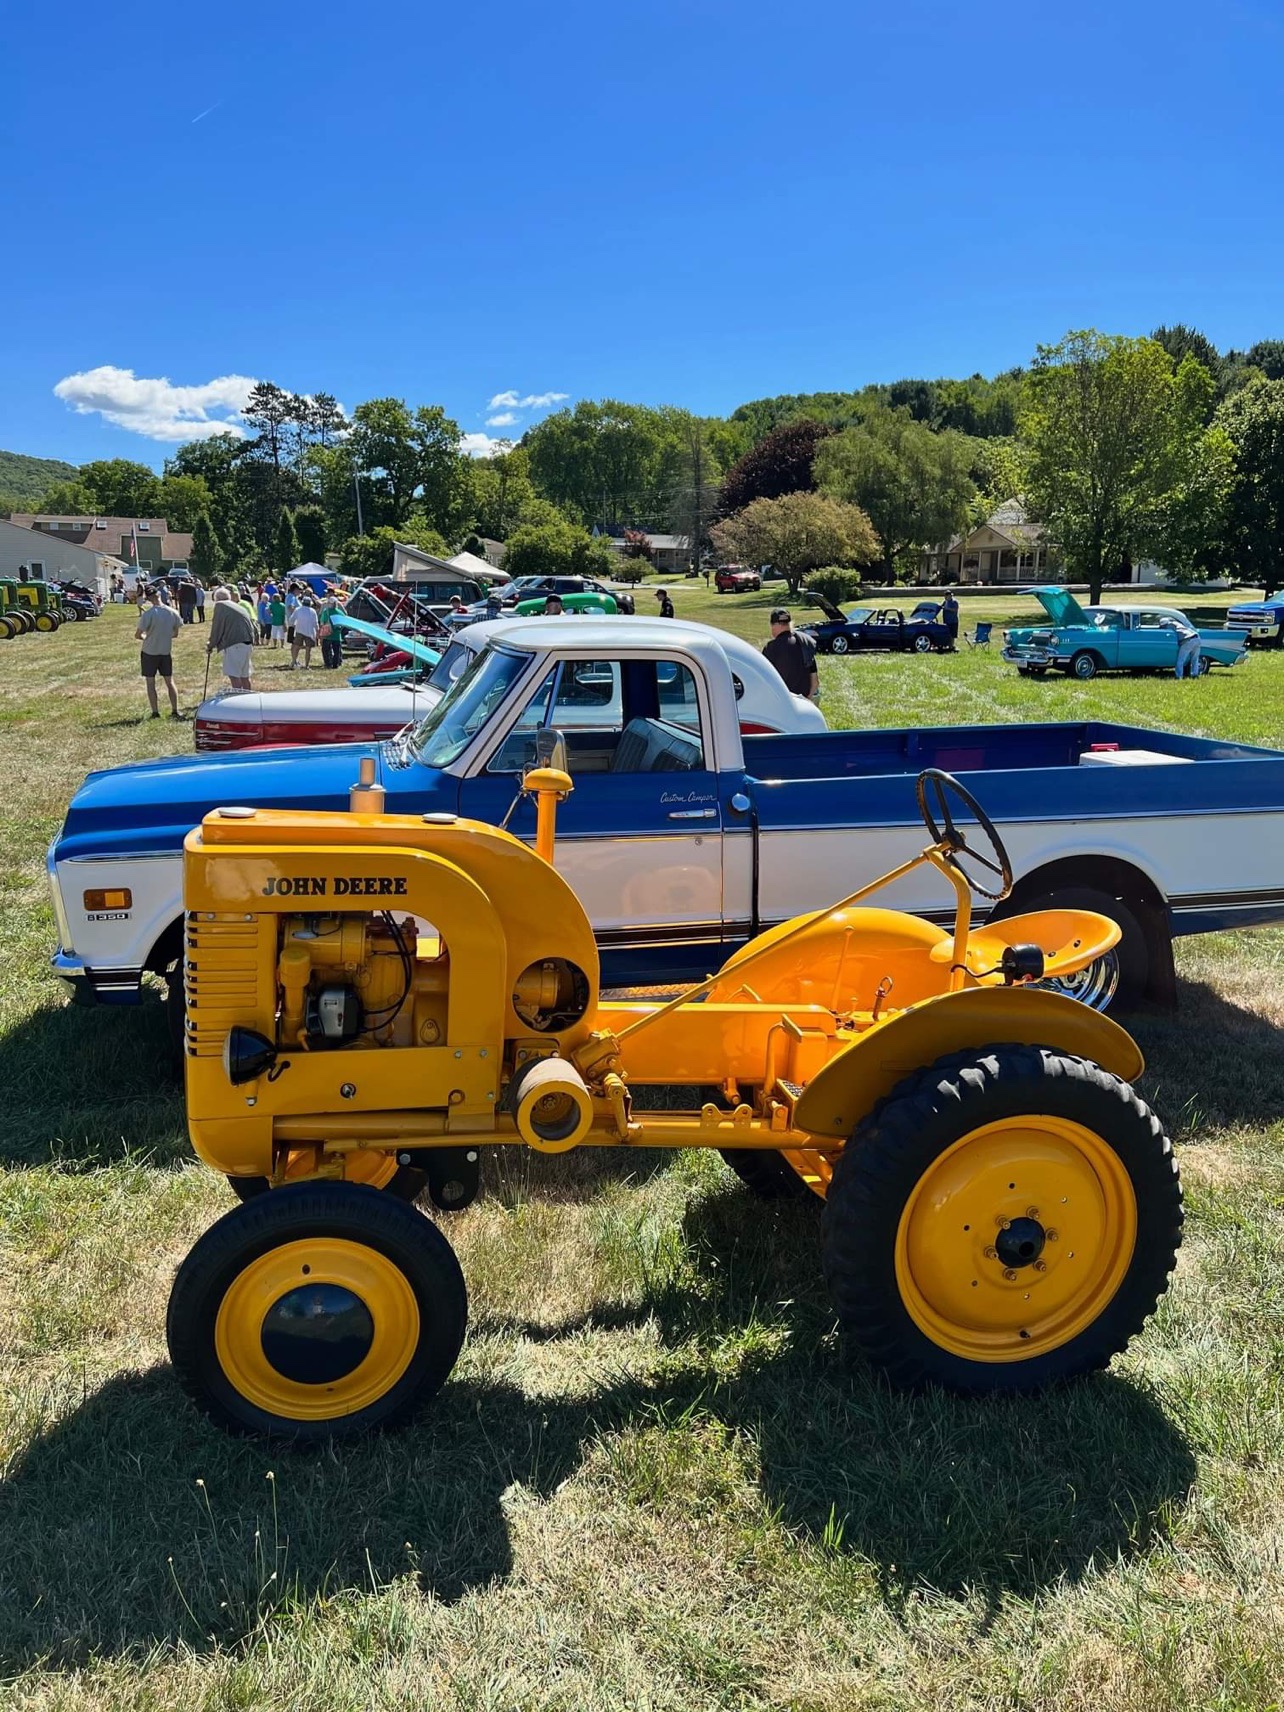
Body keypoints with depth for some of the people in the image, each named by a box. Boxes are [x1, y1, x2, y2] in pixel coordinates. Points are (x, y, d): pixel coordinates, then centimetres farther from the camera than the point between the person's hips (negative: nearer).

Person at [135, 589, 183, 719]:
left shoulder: (148, 614, -19)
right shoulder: (172, 612, -6)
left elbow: (138, 635, -14)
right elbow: (175, 633, 5)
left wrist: (145, 638, 6)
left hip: (149, 652, -3)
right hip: (166, 652, 3)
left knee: (150, 683, 7)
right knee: (170, 682, 13)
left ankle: (155, 713, 7)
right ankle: (175, 711, 13)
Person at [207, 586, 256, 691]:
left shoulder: (220, 605, 0)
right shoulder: (238, 606, 24)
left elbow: (217, 628, -3)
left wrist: (210, 645, 9)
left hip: (234, 643, -8)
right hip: (247, 642, 8)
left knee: (234, 675, -7)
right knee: (244, 676, 14)